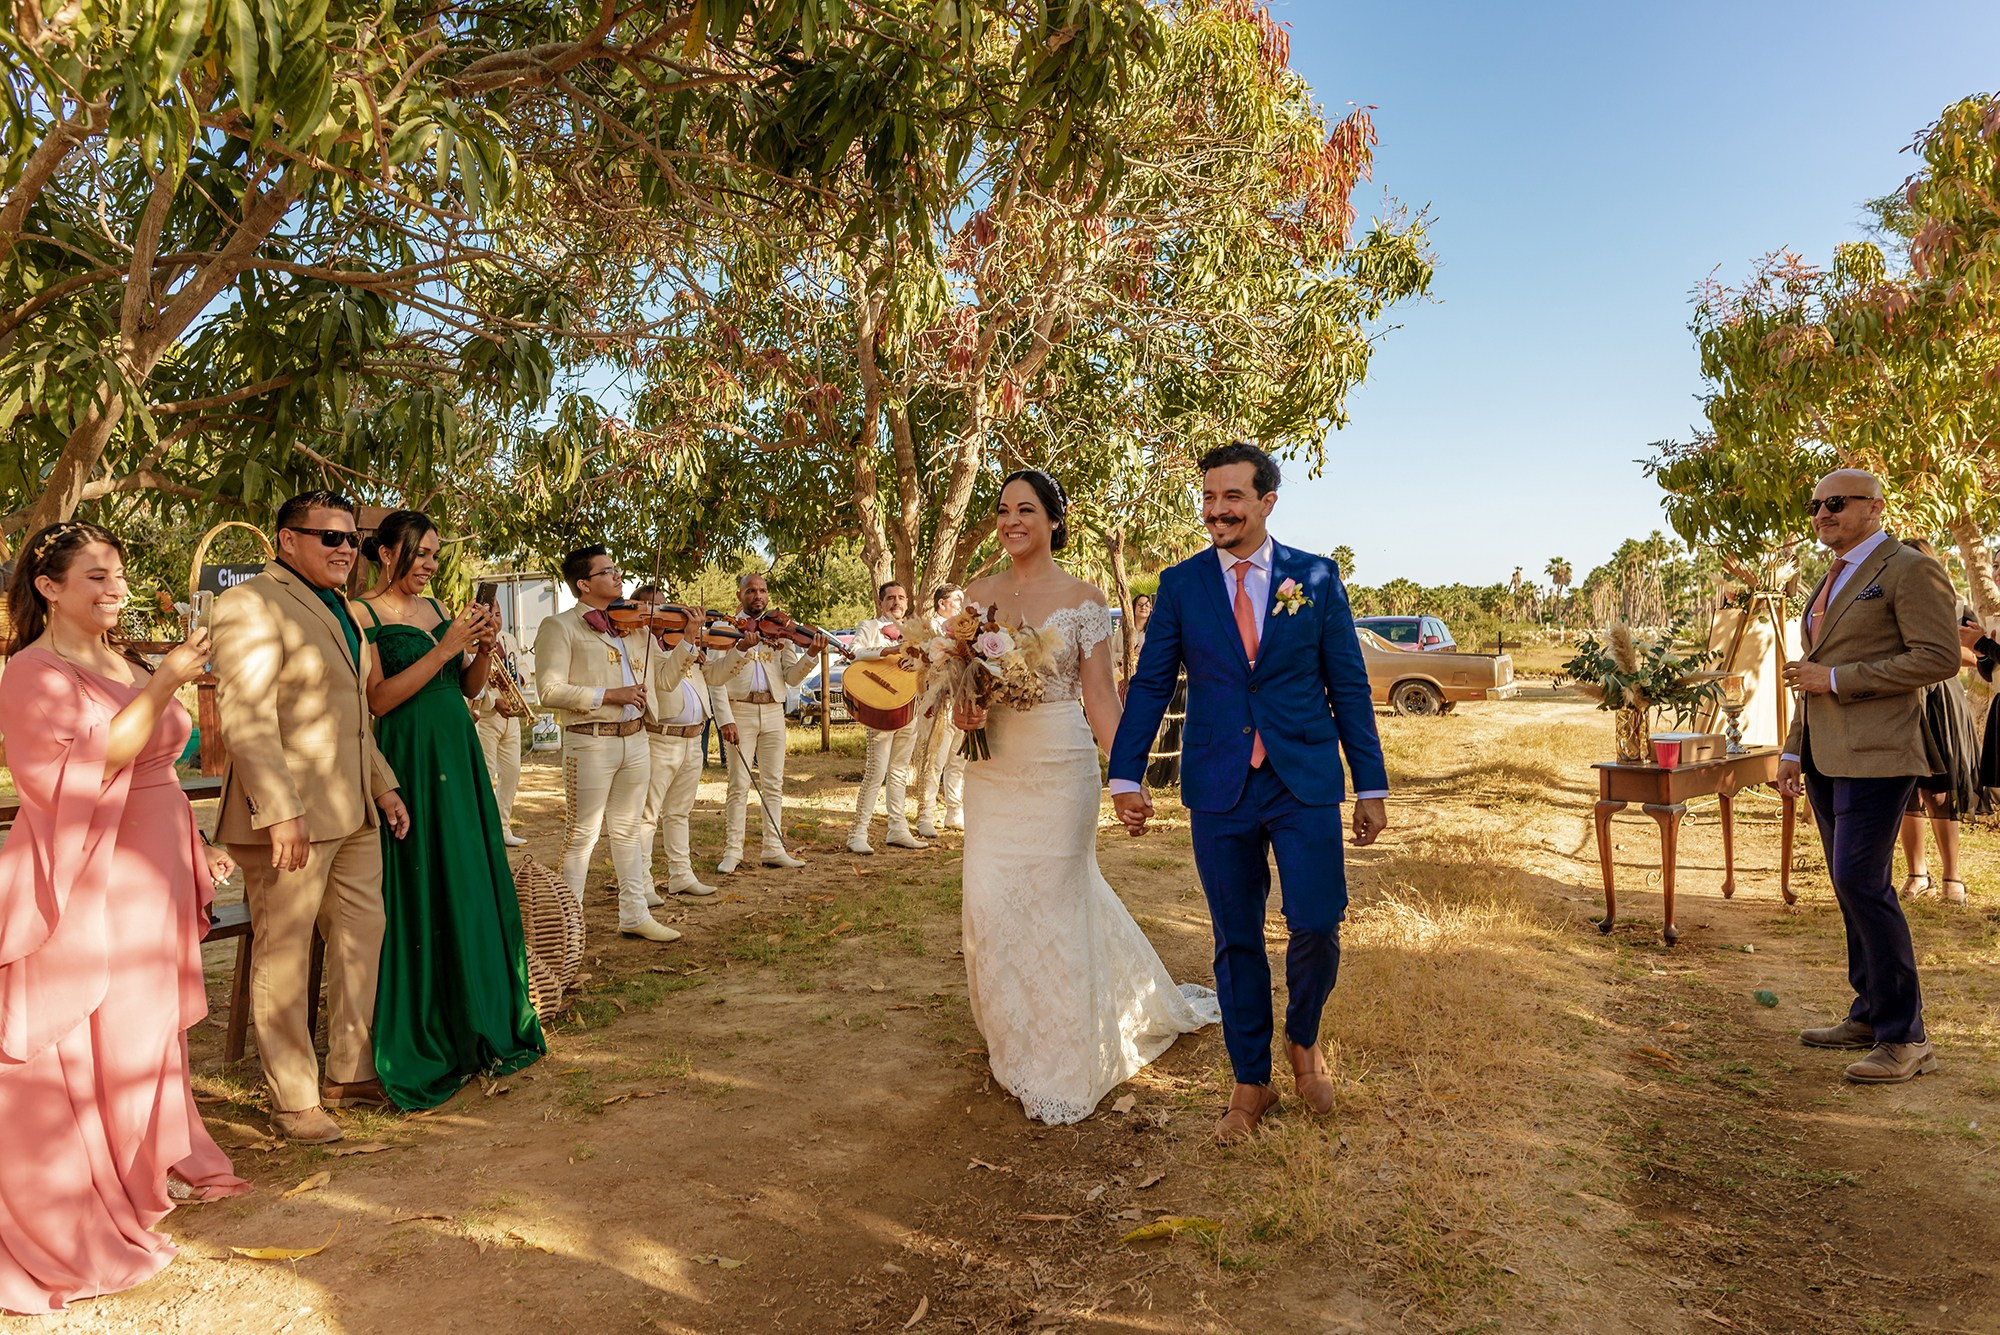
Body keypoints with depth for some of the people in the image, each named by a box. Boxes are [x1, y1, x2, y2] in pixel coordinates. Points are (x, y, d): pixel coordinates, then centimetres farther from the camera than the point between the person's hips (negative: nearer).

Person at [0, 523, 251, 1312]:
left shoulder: (127, 669, 13)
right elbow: (81, 773, -22)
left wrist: (197, 848, 19)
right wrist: (162, 687, -24)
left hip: (150, 879, 8)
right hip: (90, 884, -8)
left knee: (149, 1029, 17)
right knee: (87, 1045, -1)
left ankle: (147, 1173, 32)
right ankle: (78, 1222, 12)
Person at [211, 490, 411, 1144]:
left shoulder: (340, 611, 18)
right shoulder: (250, 604, -11)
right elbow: (245, 717, -19)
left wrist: (384, 785, 18)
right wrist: (279, 811, -25)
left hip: (353, 812, 9)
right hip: (289, 813, -9)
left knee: (362, 936, 14)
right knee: (284, 955, 1)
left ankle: (350, 1073, 28)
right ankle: (293, 1101, 12)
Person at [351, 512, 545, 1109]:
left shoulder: (436, 609, 15)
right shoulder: (362, 614, -5)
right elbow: (379, 699, -14)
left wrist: (484, 647, -2)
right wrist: (446, 646, -17)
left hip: (459, 759, 7)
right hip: (407, 764, -7)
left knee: (474, 887, 9)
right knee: (419, 896, -2)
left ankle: (476, 1031, 21)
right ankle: (420, 1044, 10)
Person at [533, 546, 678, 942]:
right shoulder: (560, 626, -6)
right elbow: (550, 691, -15)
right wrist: (609, 695, -18)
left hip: (635, 740, 6)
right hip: (590, 743, -6)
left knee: (629, 829, 14)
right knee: (582, 834, 1)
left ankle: (635, 915, 24)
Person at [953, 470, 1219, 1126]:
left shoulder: (1082, 598, -3)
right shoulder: (977, 595, 6)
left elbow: (1100, 695, -4)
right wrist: (962, 712, -9)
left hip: (1060, 764, -3)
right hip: (993, 767, 3)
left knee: (1055, 898, 3)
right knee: (991, 900, 3)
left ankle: (1060, 1062, 21)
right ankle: (1017, 1040, 27)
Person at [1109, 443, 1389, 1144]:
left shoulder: (1317, 577, 3)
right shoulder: (1181, 584, 4)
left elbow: (1348, 685, 5)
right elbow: (1150, 684, 5)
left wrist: (1372, 785, 3)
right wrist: (1126, 775, -1)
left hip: (1305, 783, -1)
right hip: (1219, 789, 1)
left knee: (1316, 926, -8)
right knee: (1236, 941, 8)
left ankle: (1303, 1040, 25)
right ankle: (1251, 1082, 26)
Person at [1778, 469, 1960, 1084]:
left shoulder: (1910, 570, -6)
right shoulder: (1831, 582, 21)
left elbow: (1940, 658, -16)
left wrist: (1836, 679, -15)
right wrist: (1794, 750, 21)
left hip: (1874, 754, -9)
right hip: (1826, 757, 9)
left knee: (1861, 882, -12)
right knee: (1855, 887, 12)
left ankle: (1905, 1038, -3)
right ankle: (1870, 1015, 21)